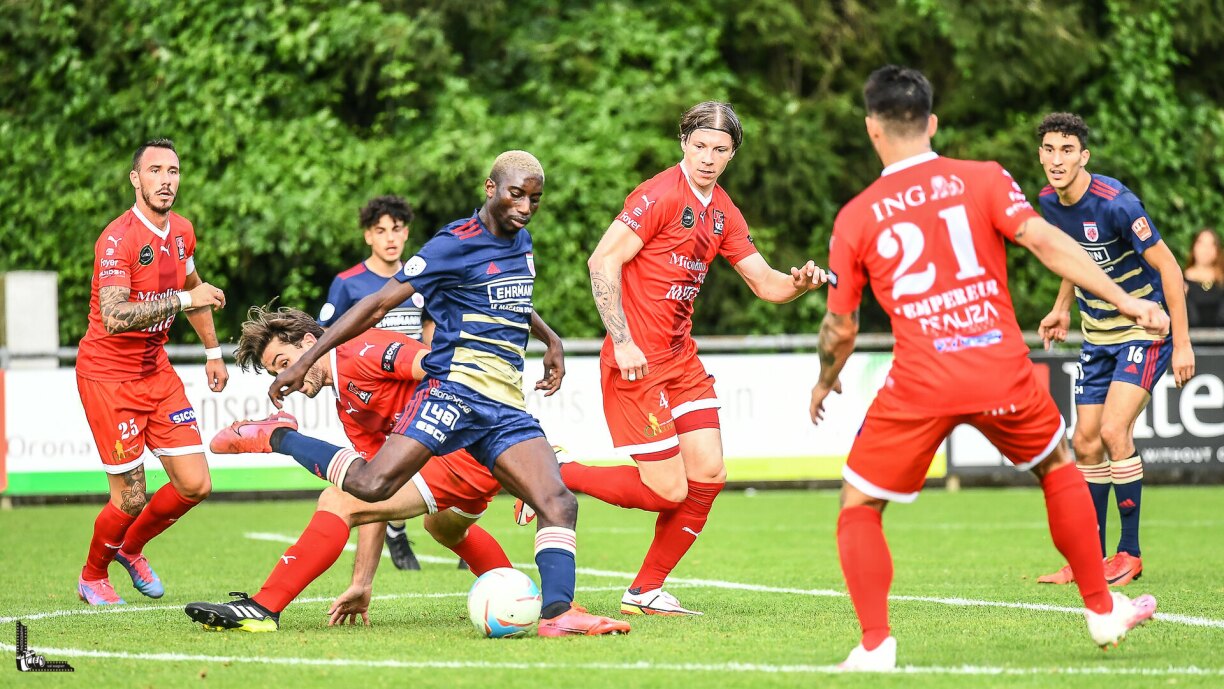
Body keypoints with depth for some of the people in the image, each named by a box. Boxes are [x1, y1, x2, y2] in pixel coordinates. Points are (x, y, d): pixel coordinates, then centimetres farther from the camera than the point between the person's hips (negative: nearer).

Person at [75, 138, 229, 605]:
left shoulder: (181, 231, 4)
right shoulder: (118, 239, -20)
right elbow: (113, 317, -32)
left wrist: (212, 350, 27)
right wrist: (183, 300, -32)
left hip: (156, 370, 7)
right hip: (107, 374, -7)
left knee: (195, 486, 1)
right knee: (131, 499, -6)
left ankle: (131, 548, 30)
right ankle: (92, 576, 23)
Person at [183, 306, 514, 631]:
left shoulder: (359, 352, -7)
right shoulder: (348, 409, 21)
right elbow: (375, 499, 19)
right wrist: (362, 583, 14)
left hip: (467, 448, -11)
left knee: (337, 501, -14)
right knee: (444, 527, 42)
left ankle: (262, 608, -14)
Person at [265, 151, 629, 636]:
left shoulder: (520, 241, 18)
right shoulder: (456, 244, -6)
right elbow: (380, 303, -7)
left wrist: (550, 340, 30)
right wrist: (307, 359, -9)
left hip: (507, 408, 7)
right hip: (456, 388, -7)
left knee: (558, 502, -13)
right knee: (372, 484, -22)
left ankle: (557, 612, -23)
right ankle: (274, 438, 0)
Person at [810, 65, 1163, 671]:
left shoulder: (855, 218, 5)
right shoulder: (983, 179, 4)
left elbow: (841, 329, 10)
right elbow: (1043, 240, -8)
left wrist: (824, 383, 29)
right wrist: (1125, 301, -7)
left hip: (920, 385, -1)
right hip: (1002, 371, 2)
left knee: (859, 506, 13)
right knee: (1057, 467, 28)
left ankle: (875, 644, -1)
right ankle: (1102, 610, 33)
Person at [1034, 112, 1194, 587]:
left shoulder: (1115, 204, -24)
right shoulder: (1049, 203, -2)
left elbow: (1168, 266, -20)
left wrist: (1182, 343, -21)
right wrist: (1062, 308, 15)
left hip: (1145, 330, -7)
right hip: (1098, 335, 7)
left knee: (1113, 431, -19)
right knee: (1086, 442, 4)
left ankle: (1130, 554, -8)